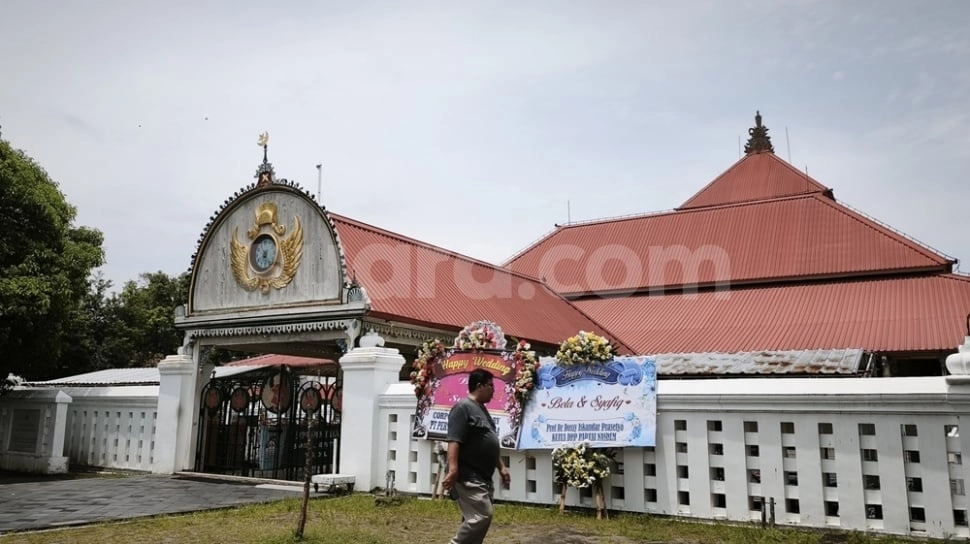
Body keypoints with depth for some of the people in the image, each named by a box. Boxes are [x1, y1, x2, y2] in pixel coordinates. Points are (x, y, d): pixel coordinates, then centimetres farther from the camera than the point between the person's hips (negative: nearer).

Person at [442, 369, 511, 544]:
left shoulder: (482, 409, 18)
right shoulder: (463, 407, -13)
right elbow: (454, 441, -22)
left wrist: (501, 467, 22)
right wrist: (453, 469, -29)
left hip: (482, 477, 10)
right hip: (468, 477, -10)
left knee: (476, 518, 11)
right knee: (482, 516, -16)